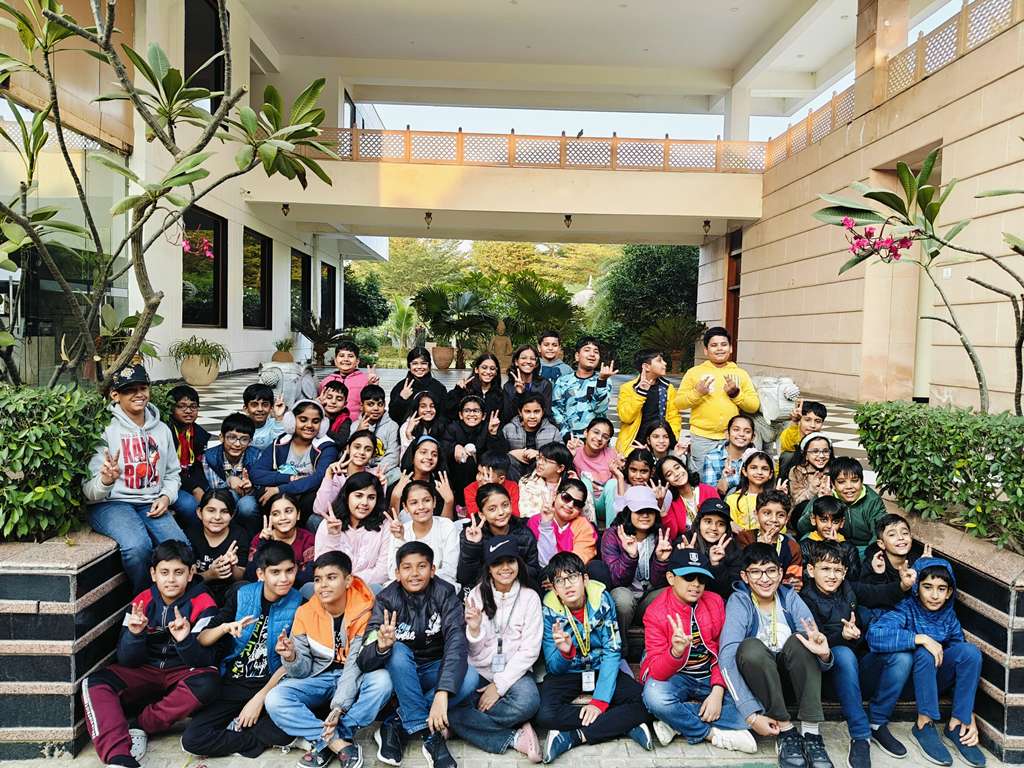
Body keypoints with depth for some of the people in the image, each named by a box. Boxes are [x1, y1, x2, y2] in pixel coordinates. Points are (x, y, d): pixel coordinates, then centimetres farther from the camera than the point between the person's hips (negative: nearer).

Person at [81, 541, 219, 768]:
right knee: (94, 683, -21)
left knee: (208, 683, -34)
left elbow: (204, 661, -15)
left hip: (182, 675, -3)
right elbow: (127, 661, -3)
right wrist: (134, 634, -23)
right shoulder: (141, 603, -3)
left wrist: (185, 640, -35)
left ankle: (138, 726, -18)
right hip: (145, 674, 3)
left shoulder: (203, 605, -11)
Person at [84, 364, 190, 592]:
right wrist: (106, 480, -30)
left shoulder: (162, 430, 12)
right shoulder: (105, 430, -4)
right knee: (138, 545, -34)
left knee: (181, 546, -24)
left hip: (151, 504, 4)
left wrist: (166, 496, 2)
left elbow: (173, 473, 22)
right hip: (111, 503, -4)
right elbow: (90, 492, -7)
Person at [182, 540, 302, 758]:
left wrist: (259, 699, -13)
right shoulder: (242, 595, -2)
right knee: (191, 739, -19)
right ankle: (263, 739, -3)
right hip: (232, 683, 2)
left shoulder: (297, 606, -6)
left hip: (271, 684, -2)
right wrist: (225, 627, -21)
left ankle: (236, 728, -3)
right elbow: (202, 640, -1)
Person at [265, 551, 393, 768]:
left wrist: (339, 707, -30)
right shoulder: (305, 613, -8)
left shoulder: (364, 611, -15)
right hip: (318, 679, 2)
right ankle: (339, 743, -23)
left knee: (381, 681, -33)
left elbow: (356, 664, -19)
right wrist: (291, 658, -28)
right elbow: (303, 670, -5)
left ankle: (323, 741, -21)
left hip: (353, 680, -2)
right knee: (275, 700, -25)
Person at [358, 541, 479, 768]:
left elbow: (457, 641, -29)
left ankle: (398, 725, -18)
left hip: (434, 671, 1)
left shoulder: (444, 594, -15)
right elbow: (364, 662, -22)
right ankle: (429, 734, -25)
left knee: (470, 678, -29)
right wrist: (381, 646, -46)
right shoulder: (387, 600, -15)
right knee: (398, 650, -32)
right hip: (401, 674, 0)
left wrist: (442, 694, -42)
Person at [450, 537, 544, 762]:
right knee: (451, 710, -27)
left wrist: (499, 685, -14)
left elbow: (529, 650, -6)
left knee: (528, 702, -34)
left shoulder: (530, 597, -2)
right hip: (480, 671, 1)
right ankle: (516, 737, -16)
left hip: (514, 671, -1)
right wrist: (474, 629, -22)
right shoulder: (476, 595, 1)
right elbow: (476, 654, 0)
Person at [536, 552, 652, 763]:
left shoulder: (601, 599, -16)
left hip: (601, 670, 1)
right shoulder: (550, 610, -16)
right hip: (567, 672, -1)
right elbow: (554, 668, -12)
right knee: (545, 714, -30)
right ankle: (625, 725, -19)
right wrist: (564, 652, -36)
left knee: (643, 702, -23)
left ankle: (573, 737, -20)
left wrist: (600, 700, -23)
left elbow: (612, 653, -14)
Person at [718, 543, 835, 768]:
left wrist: (824, 655, -43)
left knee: (798, 640, -28)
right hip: (755, 675, -2)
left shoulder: (790, 597, -6)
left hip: (792, 672, 2)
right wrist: (751, 715, -33)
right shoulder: (739, 601, -15)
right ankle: (786, 732, -22)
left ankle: (811, 733, -24)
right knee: (750, 647, -34)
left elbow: (810, 642, -18)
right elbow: (726, 658, -26)